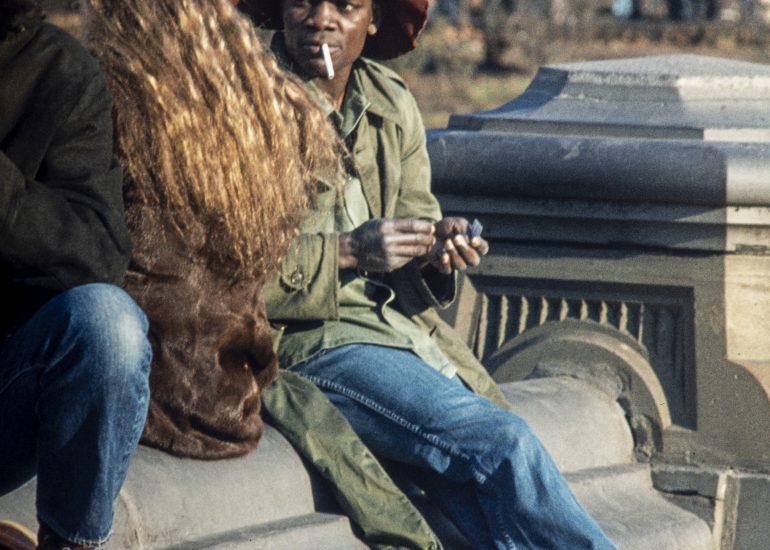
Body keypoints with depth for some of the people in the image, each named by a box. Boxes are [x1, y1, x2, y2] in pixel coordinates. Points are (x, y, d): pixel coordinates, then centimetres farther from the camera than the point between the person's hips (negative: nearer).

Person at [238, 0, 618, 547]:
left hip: (399, 320, 5)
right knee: (502, 443, -24)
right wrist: (347, 251, -17)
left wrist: (437, 245, -3)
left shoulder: (391, 105, 14)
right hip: (305, 339, -5)